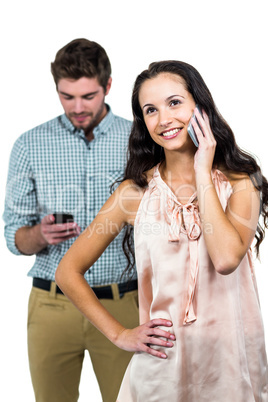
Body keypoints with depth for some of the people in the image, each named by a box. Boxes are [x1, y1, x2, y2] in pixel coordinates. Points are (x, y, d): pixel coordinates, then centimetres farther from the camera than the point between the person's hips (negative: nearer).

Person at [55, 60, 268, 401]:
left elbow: (226, 258, -24)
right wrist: (120, 335, -1)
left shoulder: (240, 182, -4)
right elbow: (68, 272, 3)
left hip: (231, 360, 0)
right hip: (161, 362, 1)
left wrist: (203, 172, -15)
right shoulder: (137, 191, -2)